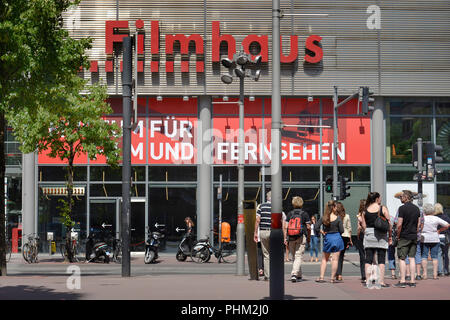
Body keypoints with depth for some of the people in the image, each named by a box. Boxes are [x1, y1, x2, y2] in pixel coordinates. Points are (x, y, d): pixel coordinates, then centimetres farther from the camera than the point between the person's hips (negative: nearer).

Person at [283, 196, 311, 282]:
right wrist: (309, 237, 12)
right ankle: (294, 274, -23)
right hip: (301, 237, -3)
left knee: (295, 256, 15)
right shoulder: (304, 214, 0)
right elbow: (308, 227, -2)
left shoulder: (290, 214, 7)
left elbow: (285, 227, 1)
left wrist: (285, 238, 3)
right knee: (298, 257, -5)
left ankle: (299, 276, 22)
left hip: (291, 237, 3)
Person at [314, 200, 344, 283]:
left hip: (327, 239, 2)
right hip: (337, 238, -2)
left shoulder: (323, 218, -3)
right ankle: (332, 278, 4)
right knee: (335, 259, 3)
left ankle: (321, 277, 9)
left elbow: (316, 228, -9)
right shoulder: (337, 218, -10)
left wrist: (322, 232, 5)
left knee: (324, 259, 15)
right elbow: (341, 230, -8)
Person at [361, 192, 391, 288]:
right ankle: (381, 281, -1)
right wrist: (390, 236, 4)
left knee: (368, 259, 6)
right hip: (381, 236, -3)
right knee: (381, 260, 1)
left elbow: (363, 225, 5)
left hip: (369, 234, 3)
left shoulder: (365, 210, 4)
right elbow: (389, 223, -5)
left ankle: (367, 281, 5)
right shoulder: (383, 209, -4)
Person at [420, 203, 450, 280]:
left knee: (424, 256, 3)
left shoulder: (422, 218, -4)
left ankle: (424, 274, -3)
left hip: (424, 239, -1)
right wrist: (440, 230, 9)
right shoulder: (436, 219, -2)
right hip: (435, 239, 1)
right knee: (434, 256, 5)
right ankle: (435, 274, 0)